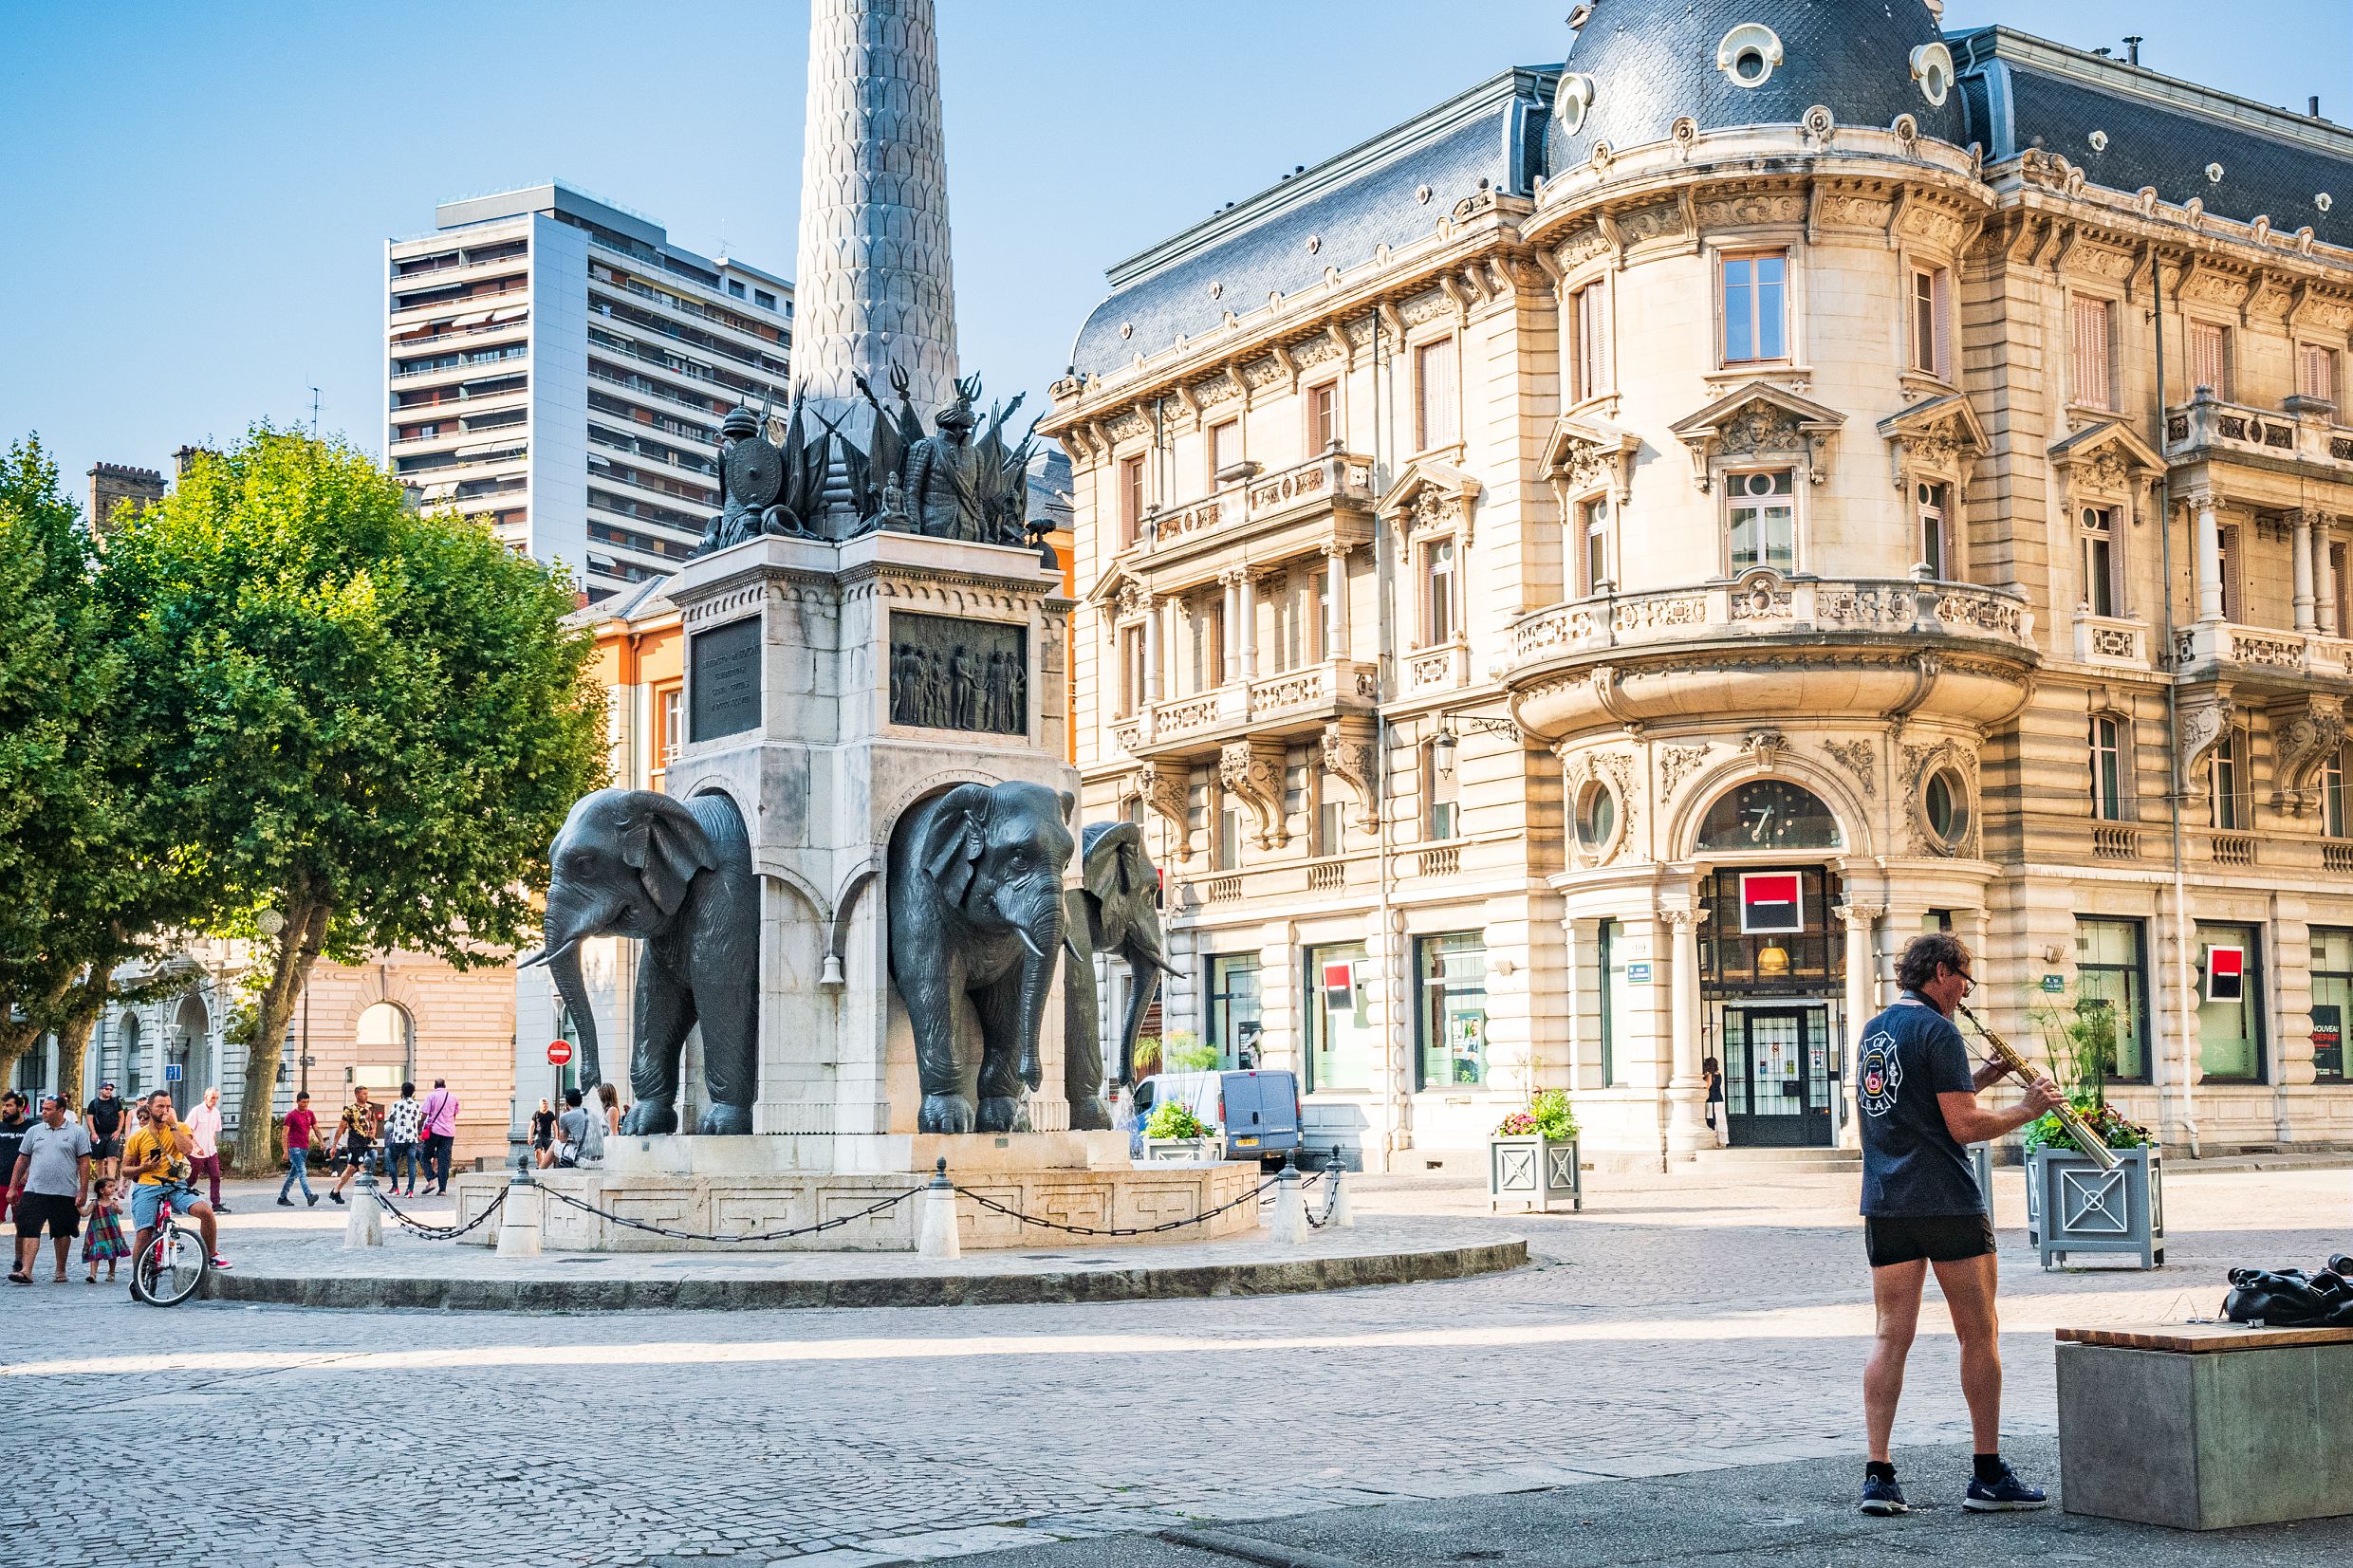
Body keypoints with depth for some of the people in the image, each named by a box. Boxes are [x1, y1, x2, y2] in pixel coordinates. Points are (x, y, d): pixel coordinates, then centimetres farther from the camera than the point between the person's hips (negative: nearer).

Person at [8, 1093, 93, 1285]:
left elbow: (84, 1162, 0)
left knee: (62, 1233, 8)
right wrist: (13, 1187, 9)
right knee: (29, 1230, -9)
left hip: (65, 1193, -2)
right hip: (34, 1191, 2)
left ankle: (61, 1271, 20)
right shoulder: (34, 1131, 10)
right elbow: (22, 1160, 14)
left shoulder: (77, 1132, 1)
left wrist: (83, 1191, -6)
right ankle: (26, 1271, -14)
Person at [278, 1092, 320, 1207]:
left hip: (305, 1148, 6)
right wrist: (286, 1151, -12)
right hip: (295, 1148, -6)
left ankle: (282, 1197, 21)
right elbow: (285, 1134, -6)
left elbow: (316, 1129, 14)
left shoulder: (310, 1114, 11)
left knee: (293, 1174, 12)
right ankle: (309, 1197, -30)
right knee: (302, 1172, -18)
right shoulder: (291, 1115, -5)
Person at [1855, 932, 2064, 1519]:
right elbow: (1964, 1125, -15)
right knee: (1979, 1335, 5)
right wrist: (2028, 1108, -1)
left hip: (1885, 1203, 7)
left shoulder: (1873, 1030, 16)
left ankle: (1878, 1475, -3)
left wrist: (1977, 1080, 21)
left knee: (1891, 1337, 4)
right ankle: (1989, 1476, 9)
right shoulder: (1937, 1032, -10)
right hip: (1949, 1205, -7)